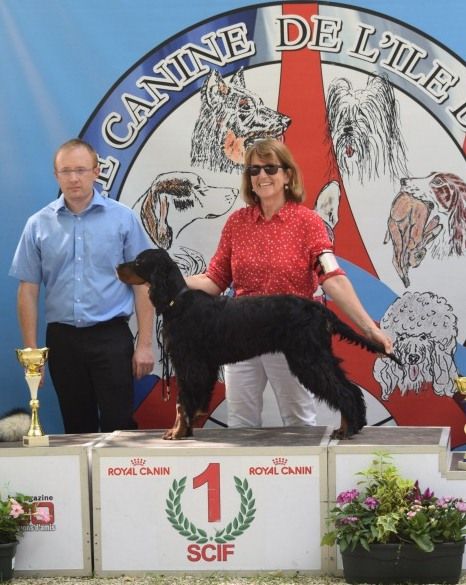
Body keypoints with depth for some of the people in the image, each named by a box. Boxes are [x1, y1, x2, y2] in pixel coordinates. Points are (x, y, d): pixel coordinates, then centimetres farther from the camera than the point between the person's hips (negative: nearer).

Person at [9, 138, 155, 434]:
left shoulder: (123, 218, 0)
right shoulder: (39, 224, 5)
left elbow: (142, 284, 0)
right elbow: (28, 290, 6)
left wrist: (145, 344, -5)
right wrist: (31, 350, 2)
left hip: (111, 336, -2)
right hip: (62, 339, 2)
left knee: (119, 427, -4)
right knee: (78, 428, 9)